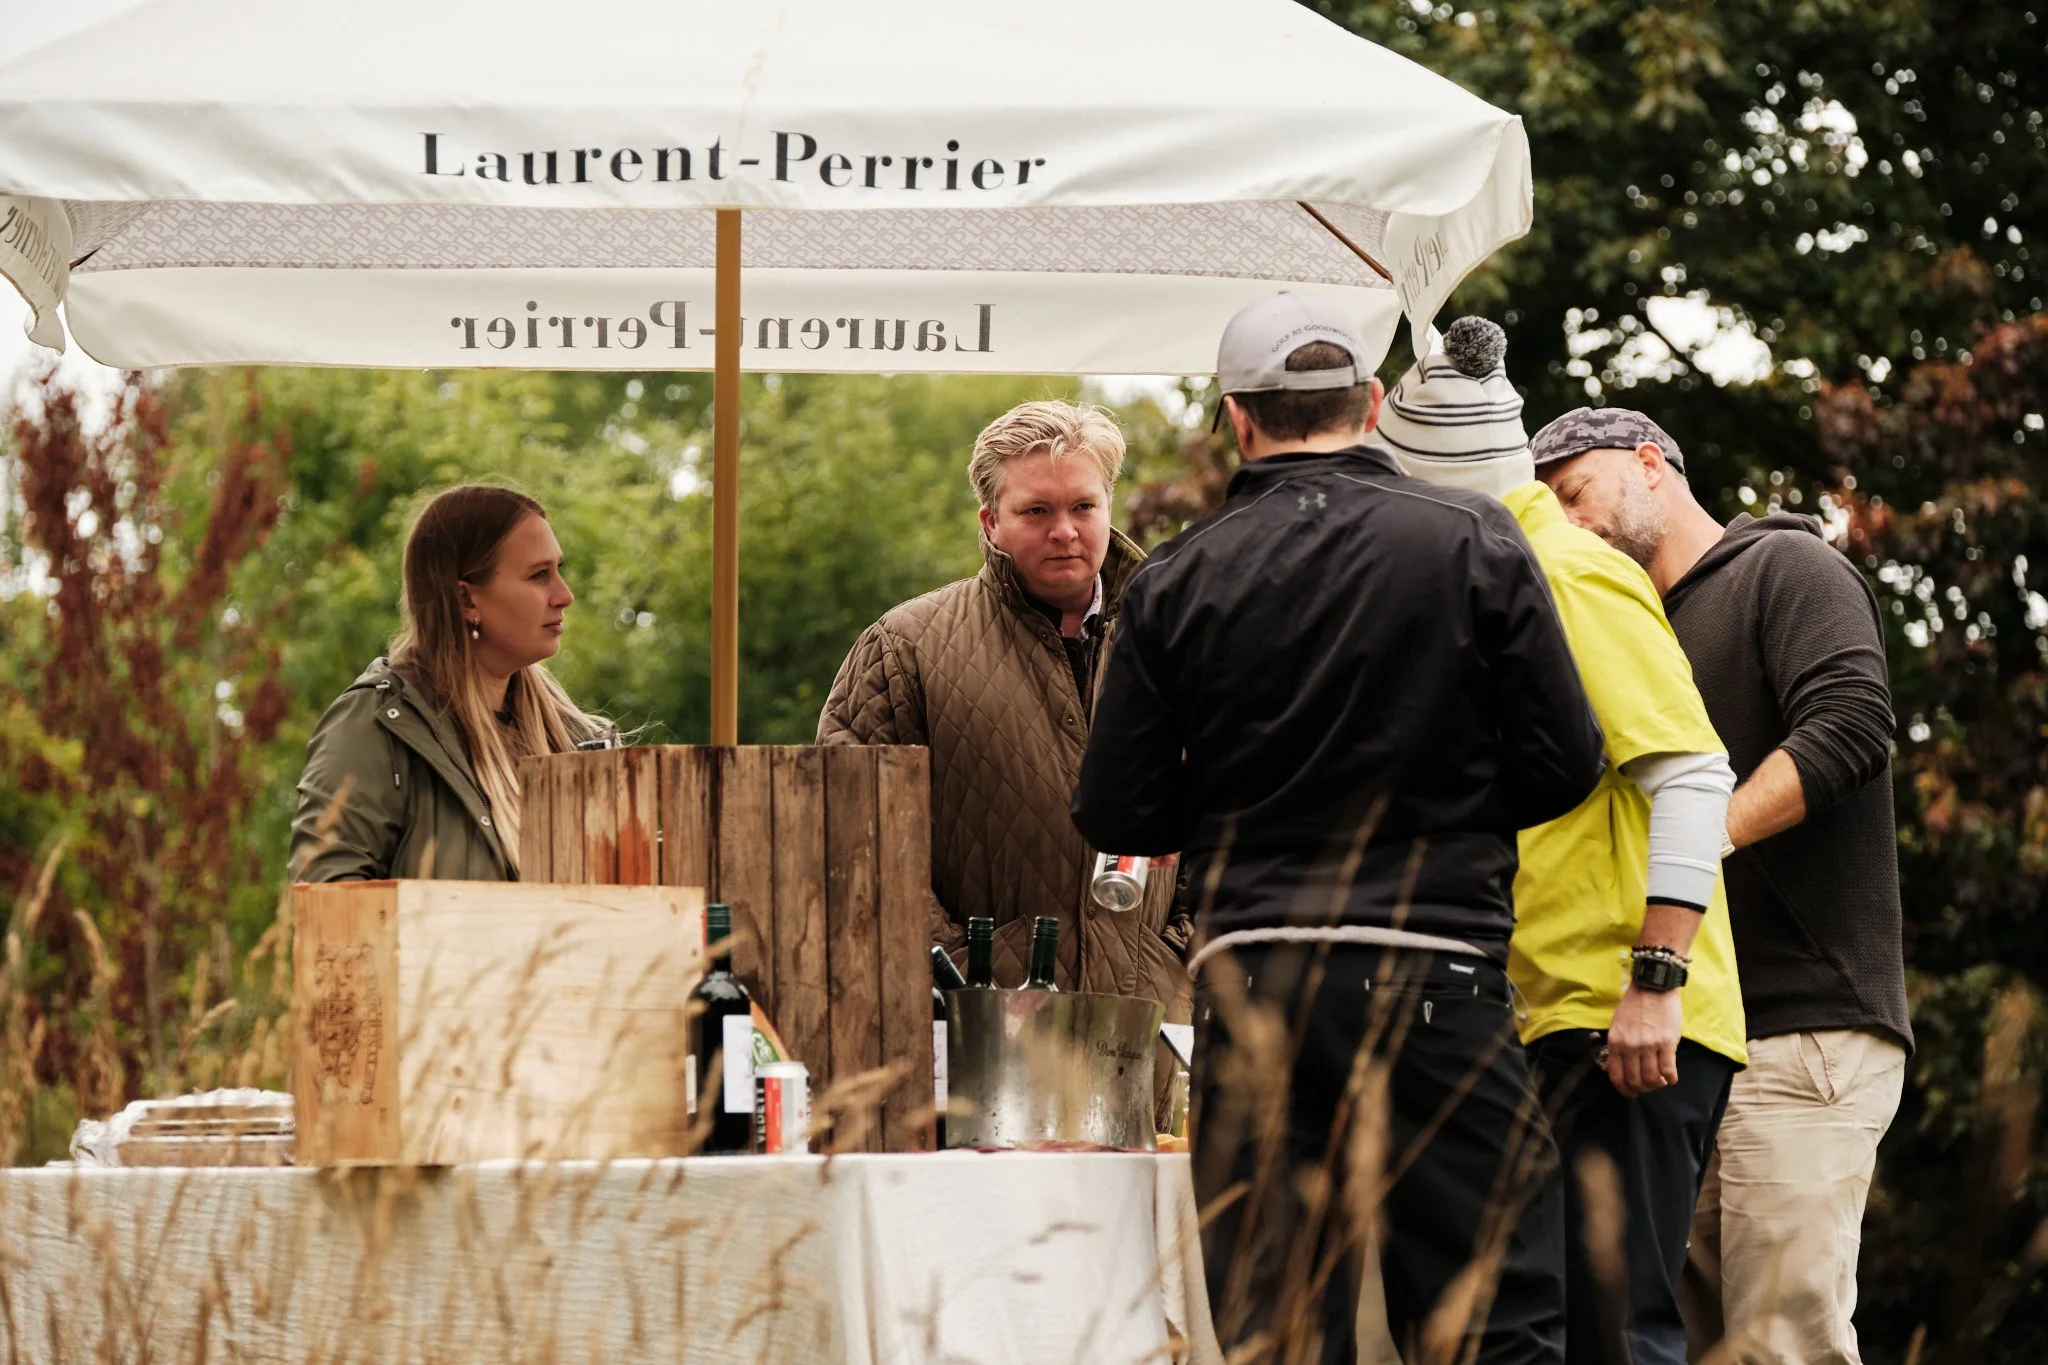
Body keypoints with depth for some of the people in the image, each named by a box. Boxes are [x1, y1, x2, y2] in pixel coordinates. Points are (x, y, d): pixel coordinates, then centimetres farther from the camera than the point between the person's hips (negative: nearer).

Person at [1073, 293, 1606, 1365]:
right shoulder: (1474, 541, 0)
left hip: (1253, 985, 1)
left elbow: (1115, 816, 4)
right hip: (1436, 976, -1)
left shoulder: (1176, 583, 3)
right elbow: (1565, 762, 0)